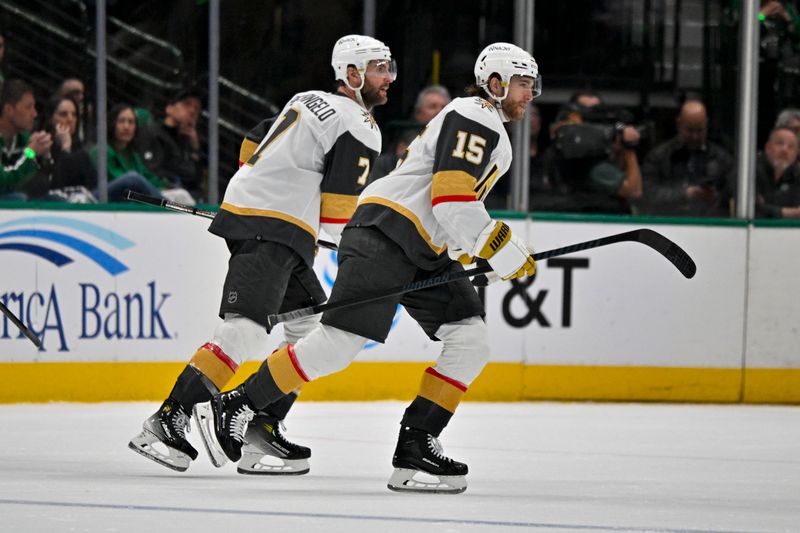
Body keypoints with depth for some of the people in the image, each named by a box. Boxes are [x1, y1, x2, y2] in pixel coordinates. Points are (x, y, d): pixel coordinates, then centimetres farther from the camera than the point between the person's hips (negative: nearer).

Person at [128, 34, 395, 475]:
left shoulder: (308, 101, 19)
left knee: (314, 328, 14)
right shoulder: (359, 128, -8)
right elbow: (338, 208, -10)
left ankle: (262, 428, 7)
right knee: (246, 331, -21)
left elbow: (254, 147, 26)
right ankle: (167, 421, -27)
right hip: (268, 233, -11)